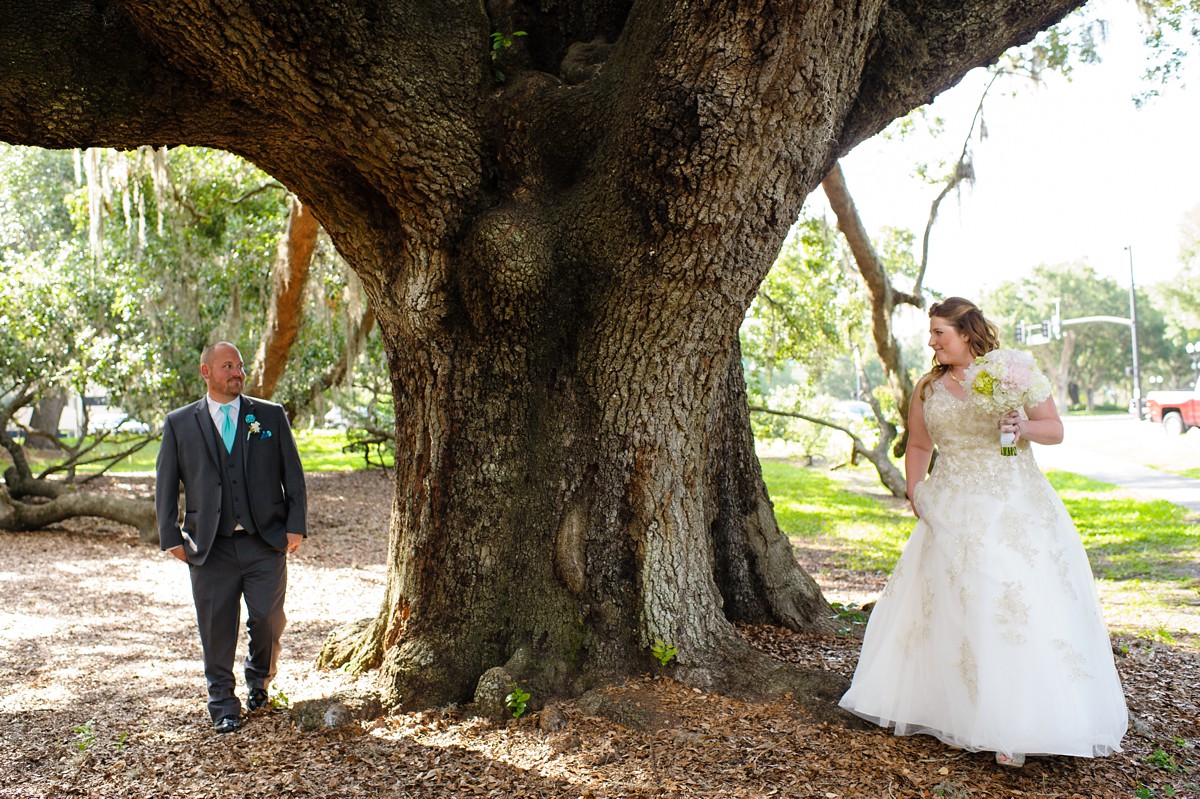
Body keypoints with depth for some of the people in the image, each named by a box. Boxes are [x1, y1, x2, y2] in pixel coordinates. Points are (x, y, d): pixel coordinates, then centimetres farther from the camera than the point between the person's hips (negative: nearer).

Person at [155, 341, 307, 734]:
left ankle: (259, 680, 29)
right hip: (210, 547, 0)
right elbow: (165, 484, 9)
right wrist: (172, 536, 0)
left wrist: (296, 525, -1)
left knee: (268, 620, 0)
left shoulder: (271, 416, 8)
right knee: (217, 627, 4)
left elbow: (293, 474, 8)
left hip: (266, 543, 0)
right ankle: (223, 705, 21)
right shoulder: (179, 423, 8)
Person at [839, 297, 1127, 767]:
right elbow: (918, 446, 19)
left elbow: (1056, 430, 4)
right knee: (953, 608, 3)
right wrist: (914, 490, 6)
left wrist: (1023, 428, -16)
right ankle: (955, 714, 18)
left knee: (1021, 605, -9)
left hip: (1014, 509, -3)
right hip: (952, 513, 3)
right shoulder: (928, 389, 10)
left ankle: (1016, 728, -1)